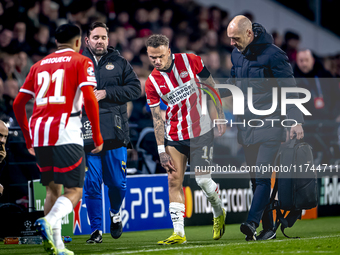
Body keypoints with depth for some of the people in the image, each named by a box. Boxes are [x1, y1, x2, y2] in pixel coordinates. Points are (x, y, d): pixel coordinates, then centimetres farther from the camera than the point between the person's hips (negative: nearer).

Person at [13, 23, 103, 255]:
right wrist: (97, 136, -3)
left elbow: (18, 104, 19)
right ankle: (49, 221, -30)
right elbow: (89, 99, -9)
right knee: (74, 192, -2)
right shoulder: (81, 62, 6)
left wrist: (28, 139, 28)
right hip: (66, 133, -5)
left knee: (53, 189, 18)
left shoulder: (40, 65, 21)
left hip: (38, 132, 5)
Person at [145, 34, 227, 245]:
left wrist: (220, 116, 1)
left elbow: (211, 87, 3)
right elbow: (157, 119, -2)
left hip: (201, 130, -2)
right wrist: (162, 150, -6)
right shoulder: (152, 83, -4)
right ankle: (179, 233, -5)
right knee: (174, 181, -6)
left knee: (203, 179, -7)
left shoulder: (190, 61, -8)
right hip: (174, 136, 2)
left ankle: (219, 213, 23)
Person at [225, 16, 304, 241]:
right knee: (255, 178, 6)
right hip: (247, 125, 7)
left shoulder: (273, 55, -11)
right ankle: (268, 228, 11)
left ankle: (252, 222, -27)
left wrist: (296, 121, -16)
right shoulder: (236, 54, 10)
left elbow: (289, 89, -10)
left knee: (262, 175, -16)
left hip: (270, 124, -7)